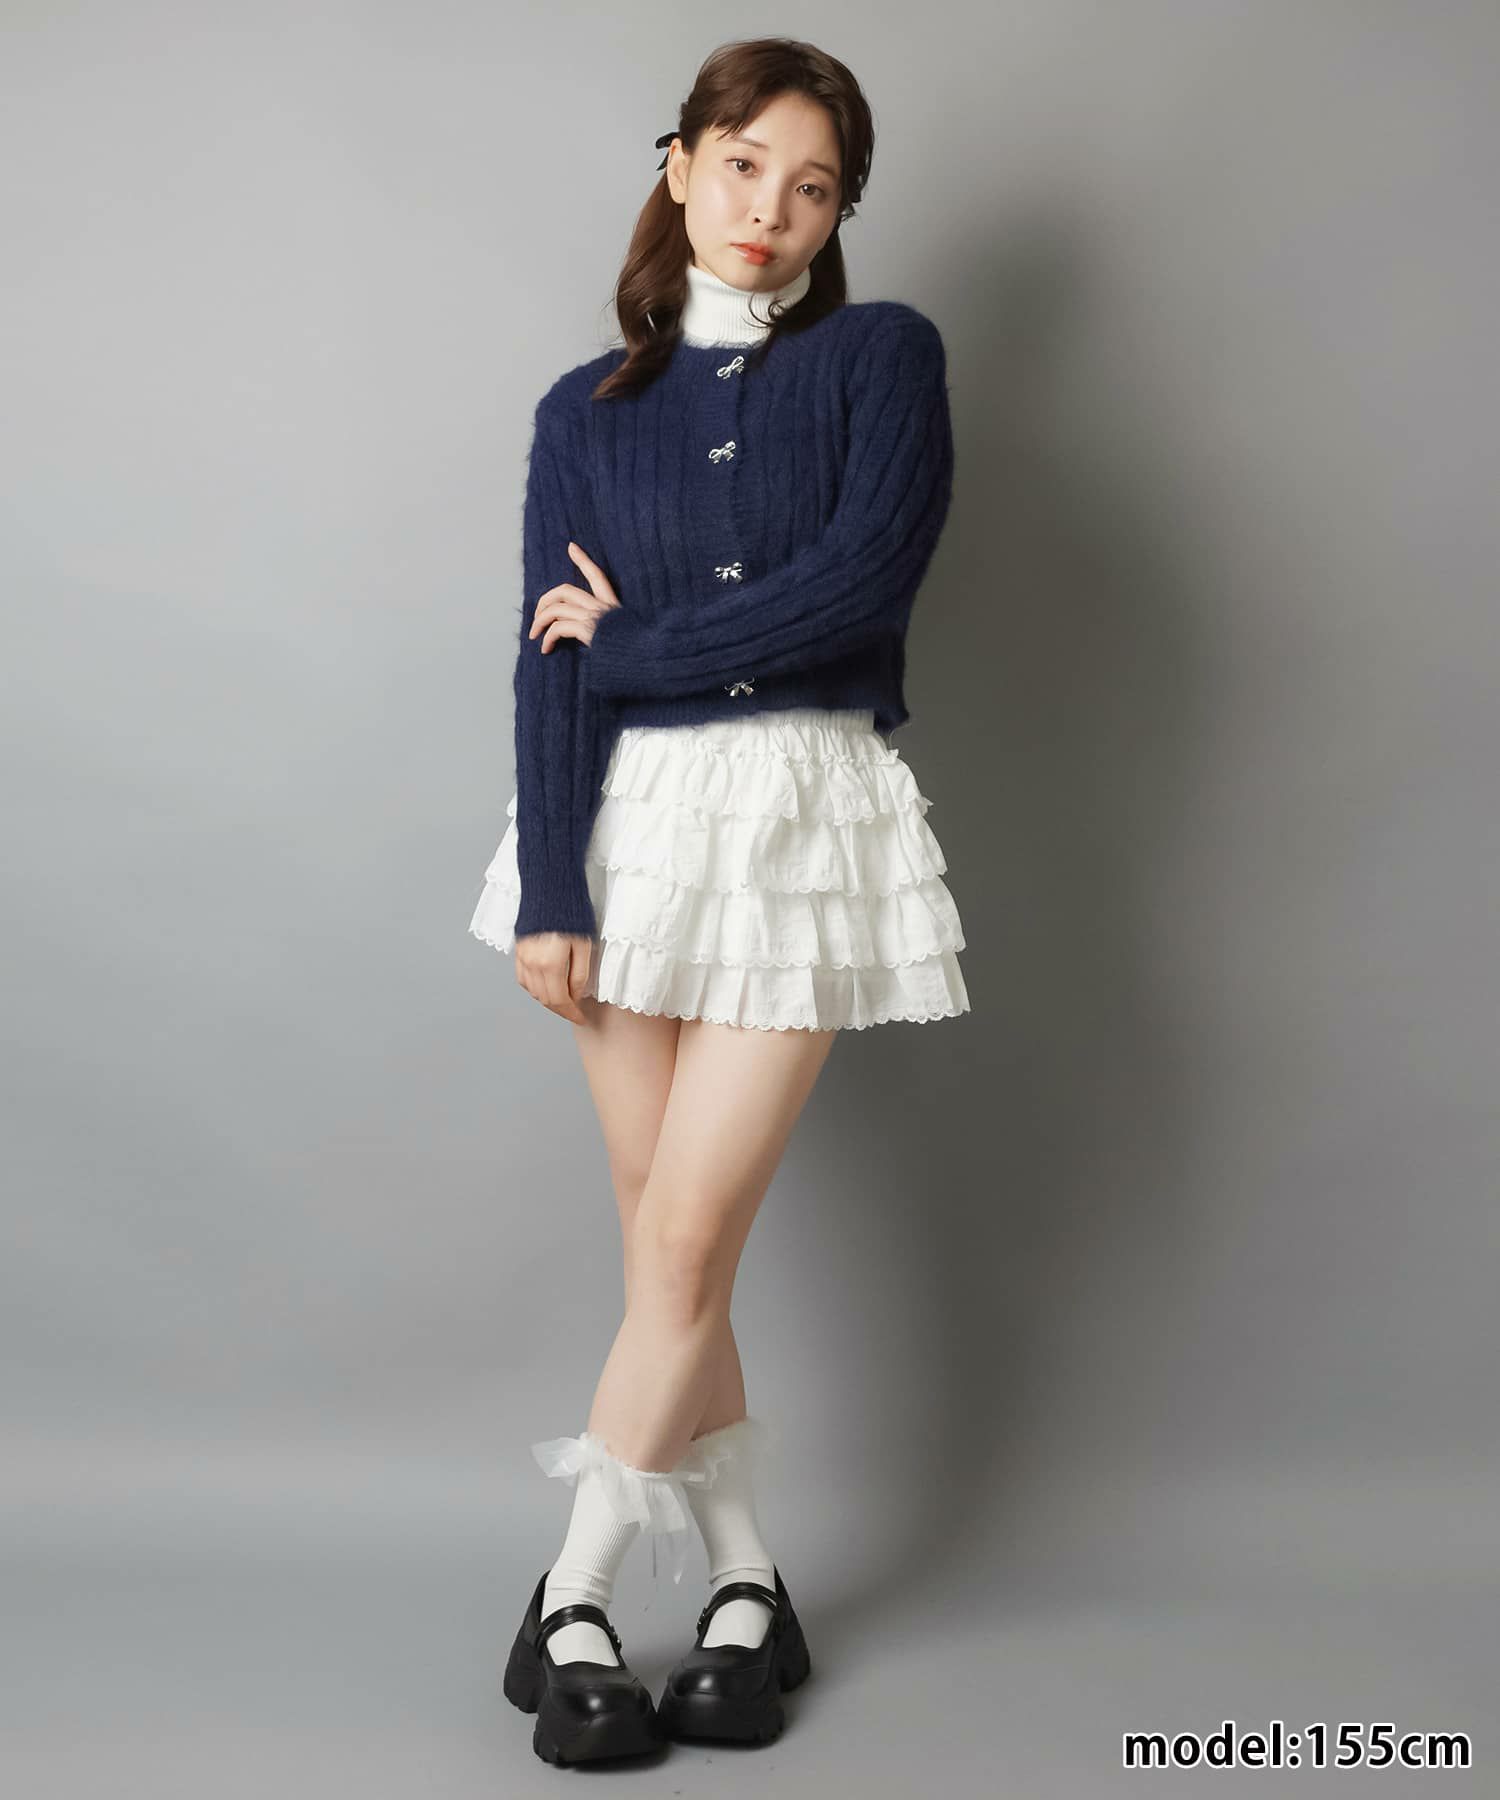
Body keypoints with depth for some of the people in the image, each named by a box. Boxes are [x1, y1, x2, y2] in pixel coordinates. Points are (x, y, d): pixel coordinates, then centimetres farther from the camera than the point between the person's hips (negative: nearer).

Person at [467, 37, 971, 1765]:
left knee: (686, 1243, -4)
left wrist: (624, 638, -4)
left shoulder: (883, 357, 4)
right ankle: (745, 1584, 20)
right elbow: (553, 666, 0)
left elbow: (854, 583, -12)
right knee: (671, 1249, 5)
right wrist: (548, 896, -10)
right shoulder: (585, 410, 9)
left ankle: (574, 1599, 10)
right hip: (628, 821, 3)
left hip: (803, 823, -2)